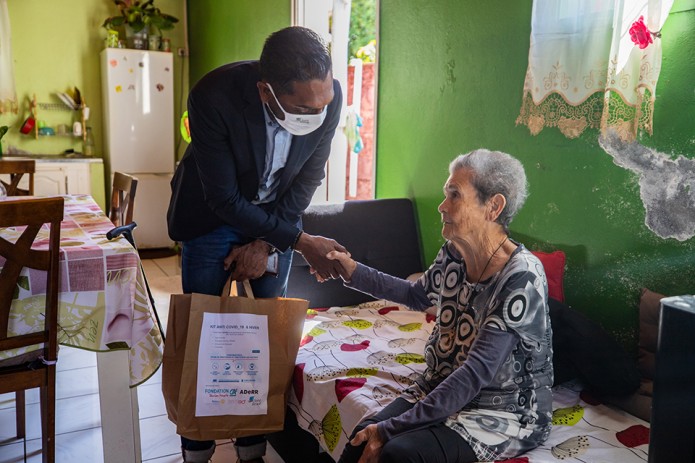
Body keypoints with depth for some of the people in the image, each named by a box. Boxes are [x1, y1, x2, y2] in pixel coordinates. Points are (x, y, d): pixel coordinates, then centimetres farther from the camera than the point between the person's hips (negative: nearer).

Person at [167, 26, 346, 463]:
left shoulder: (329, 95, -24)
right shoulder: (213, 96, -33)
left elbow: (308, 177, -9)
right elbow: (224, 199, -26)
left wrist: (265, 244, -13)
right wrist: (302, 242, -25)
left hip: (276, 215, 3)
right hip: (214, 214, -2)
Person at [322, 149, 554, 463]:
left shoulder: (522, 278, -24)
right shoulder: (453, 253, -2)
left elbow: (477, 373, -27)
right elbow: (418, 295, 19)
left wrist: (391, 428, -26)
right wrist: (353, 272, 8)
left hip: (505, 408, -6)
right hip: (443, 388, 6)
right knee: (362, 437, -17)